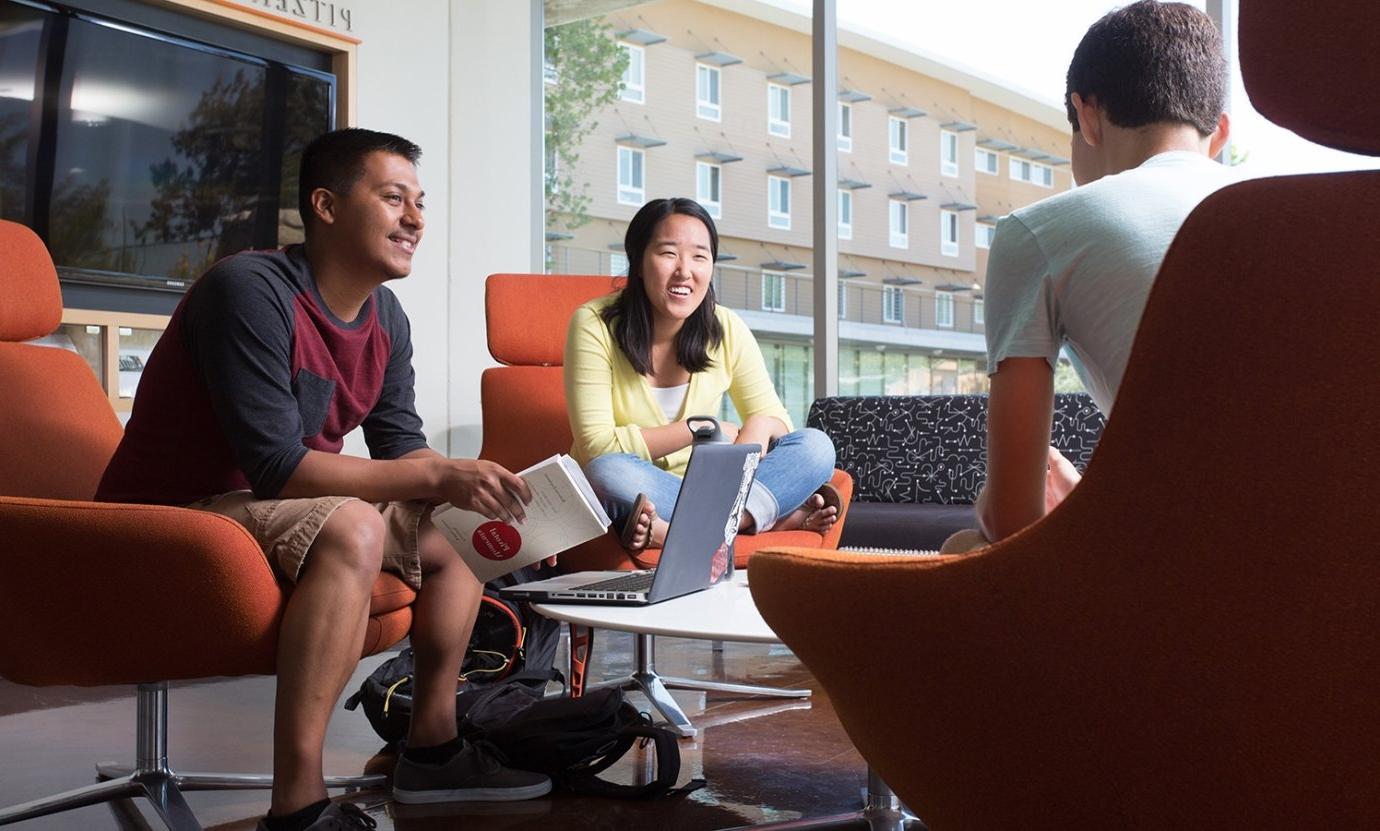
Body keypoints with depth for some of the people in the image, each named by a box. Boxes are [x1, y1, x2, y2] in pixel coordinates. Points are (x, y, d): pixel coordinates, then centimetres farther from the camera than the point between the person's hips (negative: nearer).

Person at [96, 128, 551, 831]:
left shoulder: (386, 319, 4)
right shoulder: (251, 291, -23)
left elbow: (402, 449, 6)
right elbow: (279, 467, -28)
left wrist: (470, 487, -15)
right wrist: (440, 477, -28)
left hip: (277, 507, 9)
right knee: (351, 527, -35)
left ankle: (431, 748, 16)